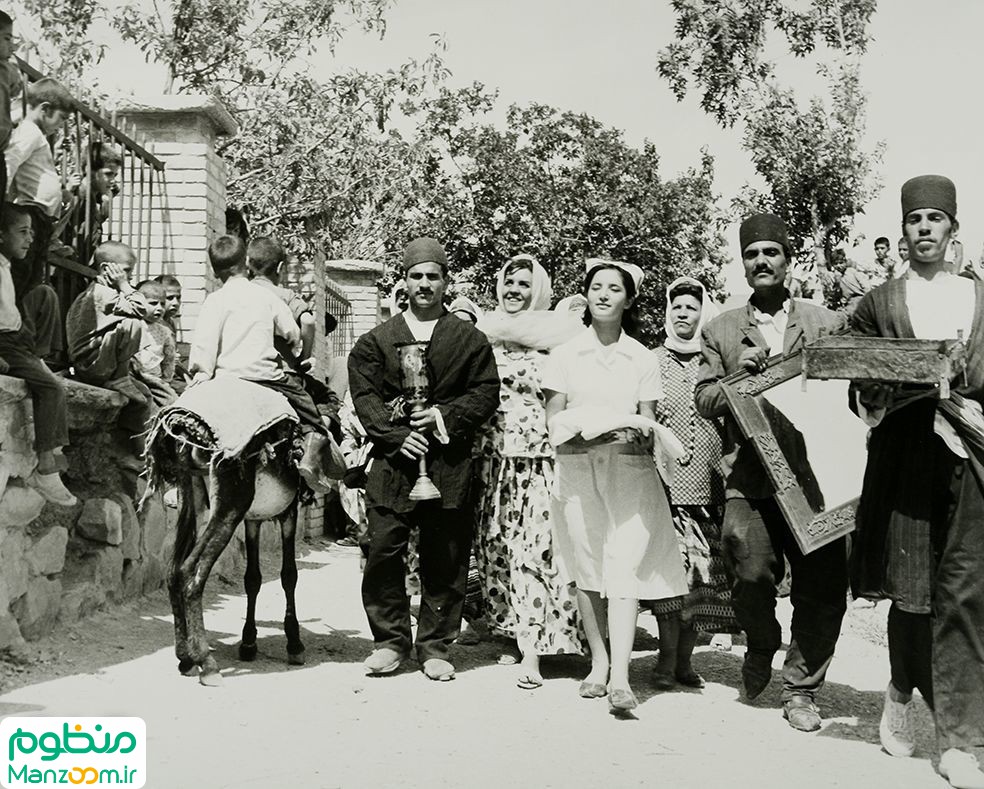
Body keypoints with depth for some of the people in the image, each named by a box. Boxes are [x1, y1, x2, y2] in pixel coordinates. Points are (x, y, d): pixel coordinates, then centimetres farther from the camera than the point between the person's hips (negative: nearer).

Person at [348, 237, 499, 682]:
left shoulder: (470, 339, 10)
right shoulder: (375, 341, 11)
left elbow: (486, 393, 4)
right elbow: (364, 398, 3)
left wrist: (446, 417, -11)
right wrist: (397, 436, -11)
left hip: (450, 464, 0)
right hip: (393, 461, 0)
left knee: (445, 558, 3)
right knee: (384, 553, -1)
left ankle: (435, 646, 15)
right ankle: (390, 641, 14)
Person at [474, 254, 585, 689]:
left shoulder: (553, 335, 0)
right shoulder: (485, 332, 12)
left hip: (539, 456, -4)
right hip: (493, 454, 4)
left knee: (535, 546, -8)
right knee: (497, 544, 7)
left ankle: (532, 651, -6)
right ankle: (516, 634, 20)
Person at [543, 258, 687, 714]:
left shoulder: (643, 359, 9)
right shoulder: (564, 356, 8)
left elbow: (648, 424, 8)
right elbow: (555, 423, 4)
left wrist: (637, 432, -15)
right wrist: (590, 431, -14)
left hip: (630, 470, -1)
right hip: (578, 470, 1)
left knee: (625, 568, -11)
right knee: (587, 570, 2)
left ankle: (620, 677, -15)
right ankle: (598, 664, 15)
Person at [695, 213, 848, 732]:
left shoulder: (827, 324, 14)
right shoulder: (720, 330, 15)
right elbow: (703, 401, 10)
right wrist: (737, 376, -7)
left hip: (813, 473, 1)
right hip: (748, 474, -1)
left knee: (823, 586, -2)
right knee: (753, 573, -16)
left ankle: (800, 689, 17)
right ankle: (761, 648, 17)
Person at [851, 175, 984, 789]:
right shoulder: (879, 304, 12)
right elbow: (863, 390, 13)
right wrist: (921, 390, -2)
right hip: (905, 456, -1)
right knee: (912, 588, 0)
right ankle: (902, 692, 26)